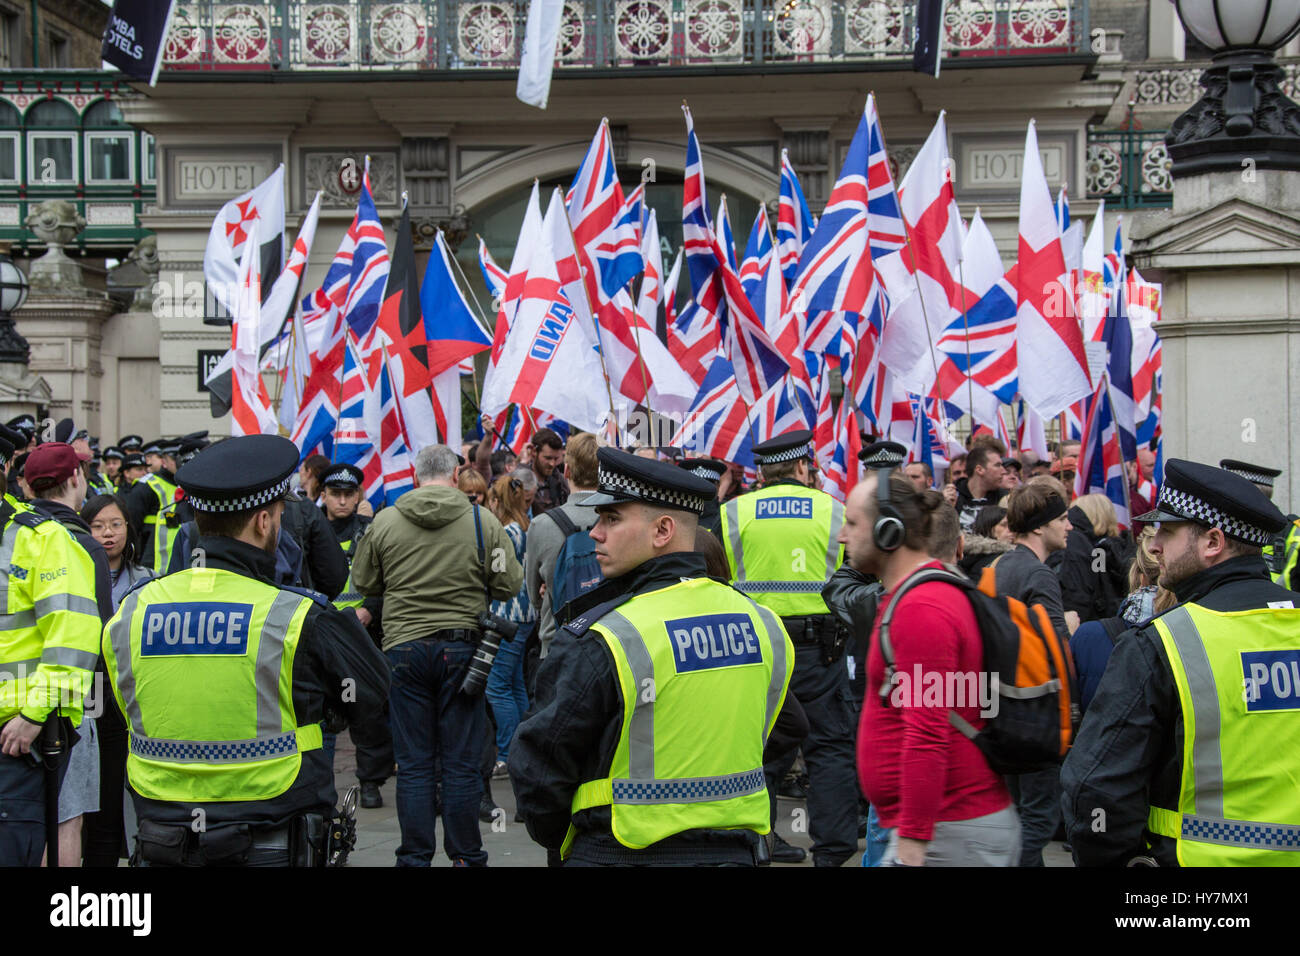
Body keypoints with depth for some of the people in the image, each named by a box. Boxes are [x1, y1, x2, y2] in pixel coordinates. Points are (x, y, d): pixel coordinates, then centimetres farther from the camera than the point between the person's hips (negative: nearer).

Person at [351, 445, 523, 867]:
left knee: (413, 763, 6)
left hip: (403, 646, 1)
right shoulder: (482, 520, -4)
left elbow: (364, 583, 9)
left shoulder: (384, 522, -1)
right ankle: (466, 856, 11)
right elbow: (510, 585, -2)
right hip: (462, 646, -1)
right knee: (462, 762, 5)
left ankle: (414, 858, 10)